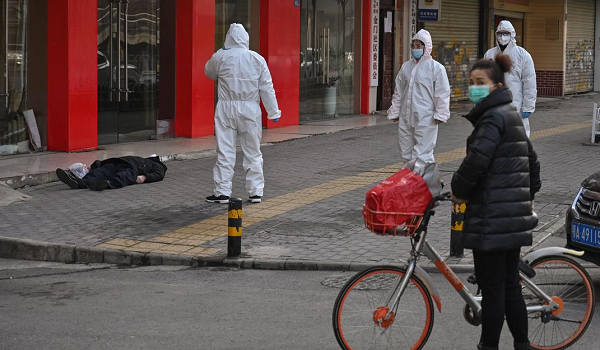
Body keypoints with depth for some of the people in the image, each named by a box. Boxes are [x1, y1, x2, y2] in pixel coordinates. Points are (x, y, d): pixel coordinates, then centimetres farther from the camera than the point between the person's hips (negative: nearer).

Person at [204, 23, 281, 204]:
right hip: (250, 110, 1)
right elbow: (267, 88, 0)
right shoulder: (257, 59, -2)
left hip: (226, 109, -1)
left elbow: (209, 73, 17)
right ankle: (256, 191, 13)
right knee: (253, 152, 10)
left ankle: (222, 192, 5)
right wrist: (274, 112, 5)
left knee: (225, 152, 4)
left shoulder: (220, 57, -4)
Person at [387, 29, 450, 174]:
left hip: (425, 118, -6)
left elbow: (442, 93, -5)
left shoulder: (436, 67, -3)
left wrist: (440, 114, -9)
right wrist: (394, 112, 16)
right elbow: (398, 93, 19)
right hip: (406, 117, 6)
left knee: (422, 153, -8)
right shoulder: (406, 67, 14)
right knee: (406, 153, 12)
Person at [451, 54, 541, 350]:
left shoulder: (493, 116, -13)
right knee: (510, 284, 15)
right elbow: (532, 161, 25)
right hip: (515, 216, 10)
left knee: (492, 289, -3)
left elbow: (477, 159, -26)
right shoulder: (512, 116, 17)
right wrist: (529, 195, 29)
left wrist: (459, 190, -11)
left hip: (492, 219, -10)